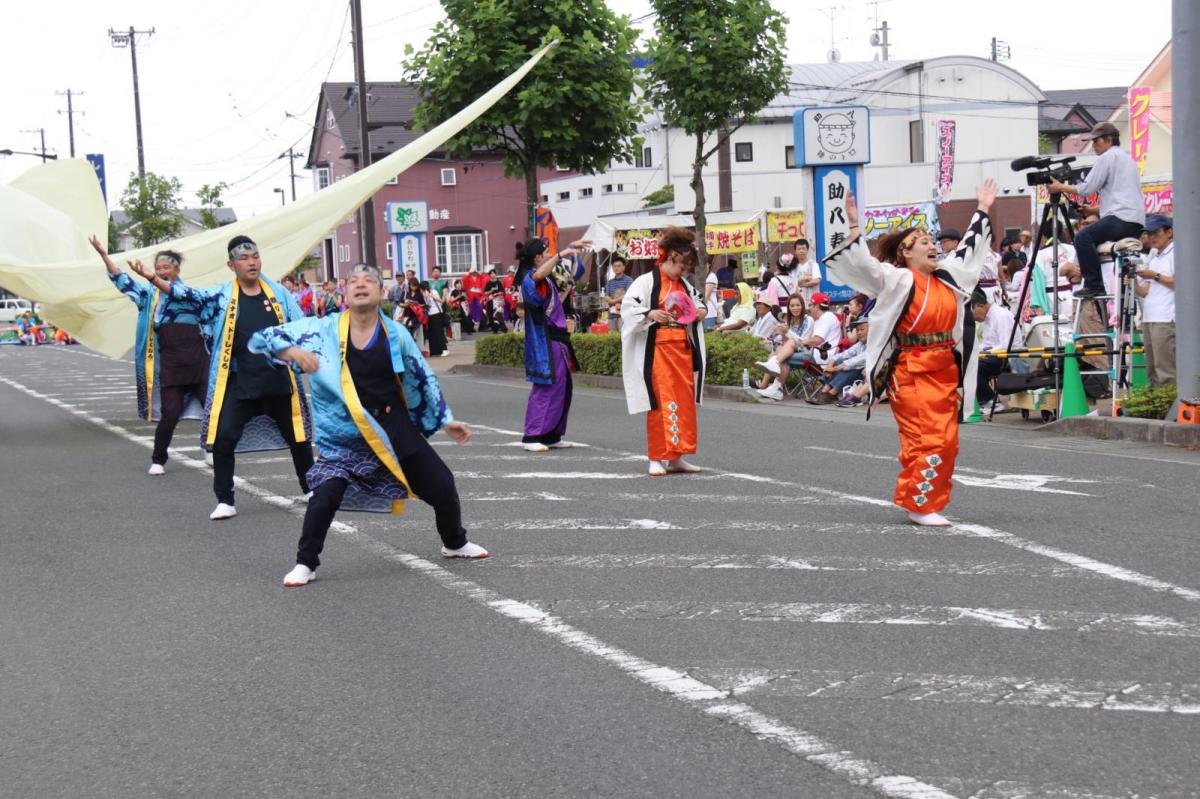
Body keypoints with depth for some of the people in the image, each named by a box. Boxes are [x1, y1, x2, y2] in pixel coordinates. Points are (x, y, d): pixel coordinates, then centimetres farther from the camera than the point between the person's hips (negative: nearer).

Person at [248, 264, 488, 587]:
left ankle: (455, 543, 37)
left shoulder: (395, 334, -1)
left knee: (442, 485, 8)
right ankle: (305, 563, 3)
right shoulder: (324, 330, -8)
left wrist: (445, 420, 14)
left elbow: (423, 379, 12)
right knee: (326, 495, -19)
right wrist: (292, 352, -29)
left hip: (394, 424, 3)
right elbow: (263, 338, -9)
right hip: (346, 435, -3)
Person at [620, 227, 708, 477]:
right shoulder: (647, 281, -7)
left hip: (683, 350, 7)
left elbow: (696, 303, 29)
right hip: (658, 350, -7)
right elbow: (628, 307, -12)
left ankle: (675, 457, 14)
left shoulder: (685, 285, 14)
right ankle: (656, 459, 0)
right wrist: (649, 314, -28)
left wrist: (702, 310, 7)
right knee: (660, 403, -7)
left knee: (684, 403, 6)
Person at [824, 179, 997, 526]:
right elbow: (862, 264, -17)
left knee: (946, 441, 7)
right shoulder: (896, 279, -6)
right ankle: (918, 505, -1)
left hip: (945, 372, 7)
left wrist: (983, 210, 33)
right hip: (911, 373, -7)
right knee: (925, 439, -9)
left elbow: (969, 249, 27)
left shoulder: (946, 277, 13)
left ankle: (928, 503, 18)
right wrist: (854, 226, -28)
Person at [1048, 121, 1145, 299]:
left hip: (1122, 218, -10)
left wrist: (1060, 187, 4)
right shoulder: (1126, 157, 29)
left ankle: (1094, 285, -20)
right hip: (1137, 223, 10)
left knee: (1083, 238, -16)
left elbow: (1086, 189, -6)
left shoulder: (1107, 157, 0)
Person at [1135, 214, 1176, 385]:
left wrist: (1155, 276, -11)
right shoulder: (1153, 257, 24)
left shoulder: (1176, 252, 1)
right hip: (1148, 318, 8)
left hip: (1166, 319, -8)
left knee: (1165, 372, -14)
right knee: (1152, 372, 7)